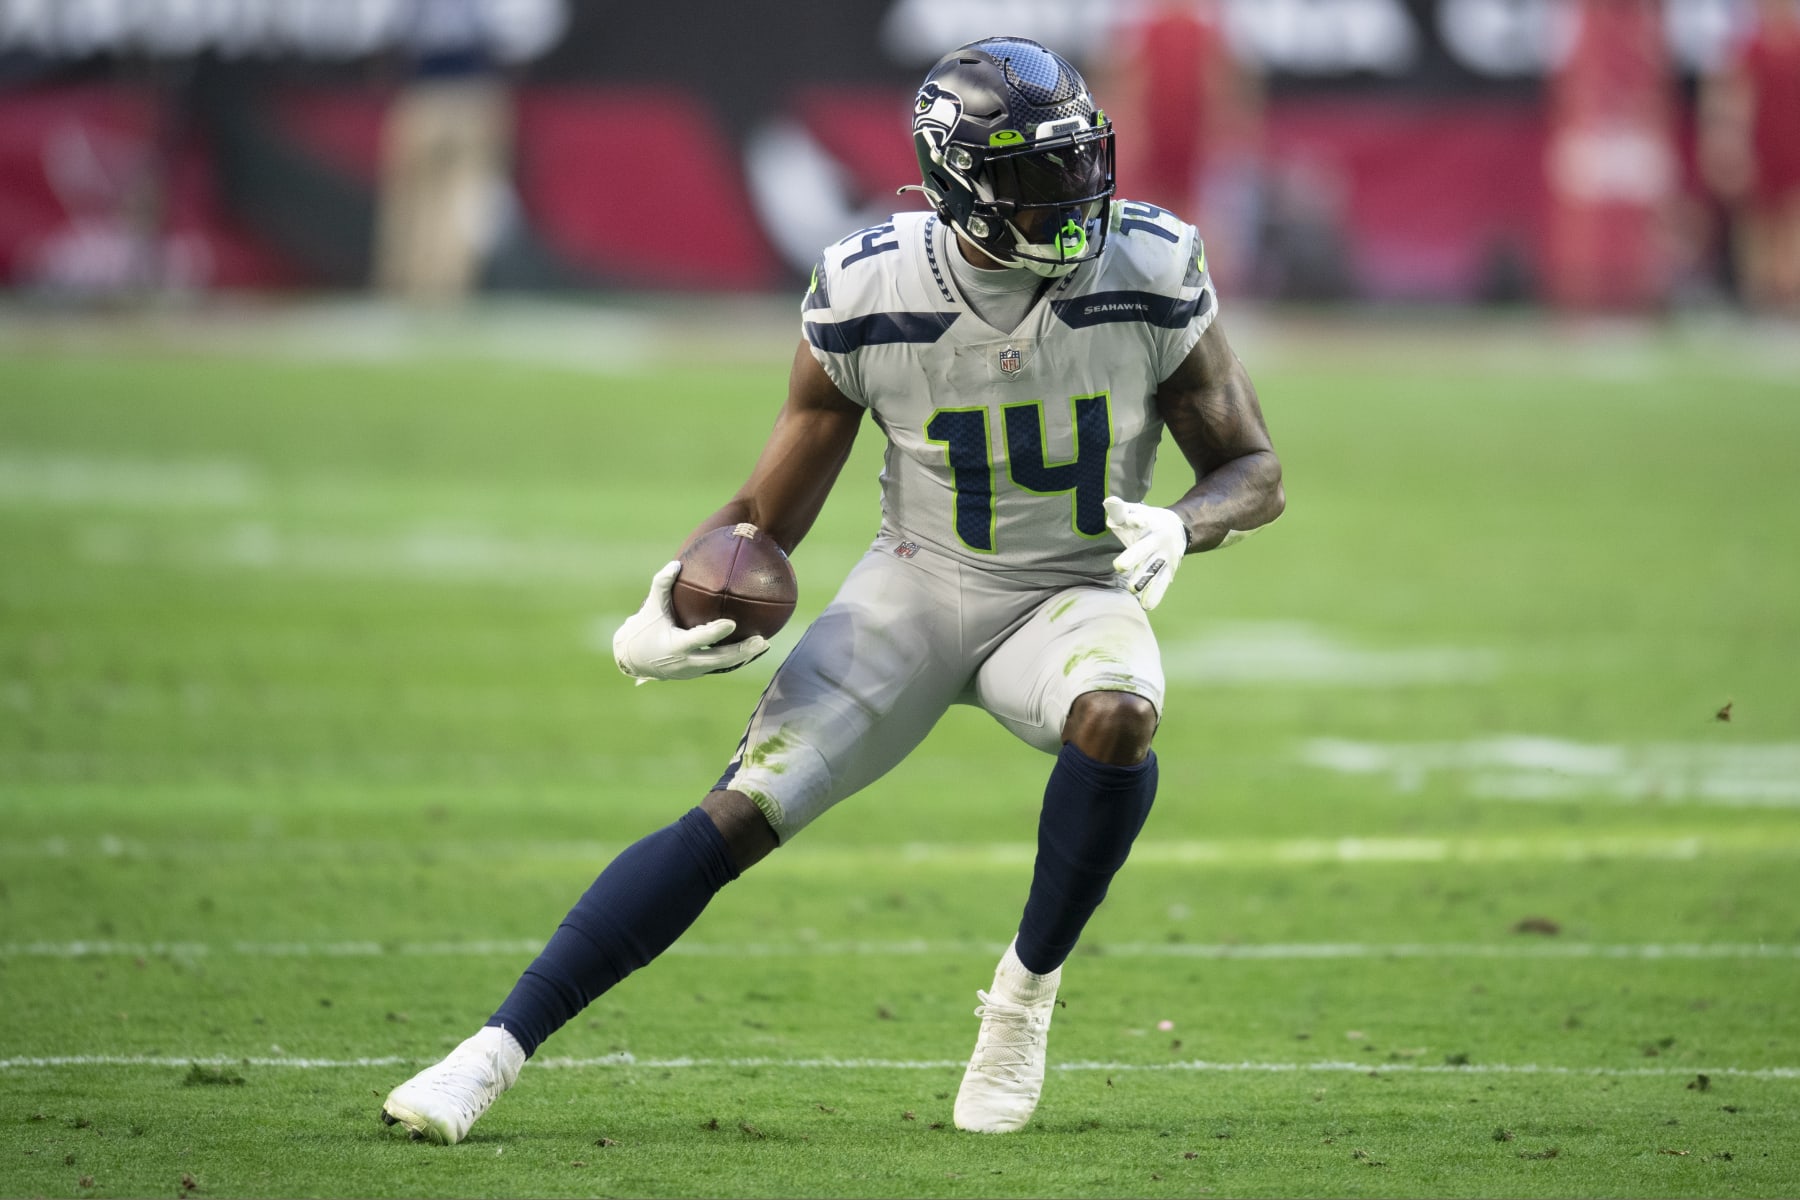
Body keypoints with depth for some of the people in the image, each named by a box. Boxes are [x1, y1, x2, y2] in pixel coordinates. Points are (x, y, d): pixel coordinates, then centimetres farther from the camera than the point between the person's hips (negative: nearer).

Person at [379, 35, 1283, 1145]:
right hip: (919, 589, 0)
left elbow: (1254, 470, -5)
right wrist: (672, 613, -25)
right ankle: (495, 1052, -9)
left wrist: (1180, 530, -28)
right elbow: (772, 510, -6)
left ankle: (1027, 991, -12)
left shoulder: (1151, 279, -18)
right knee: (738, 816, -14)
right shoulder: (869, 299, -18)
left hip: (1074, 596, 0)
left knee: (1116, 718, -35)